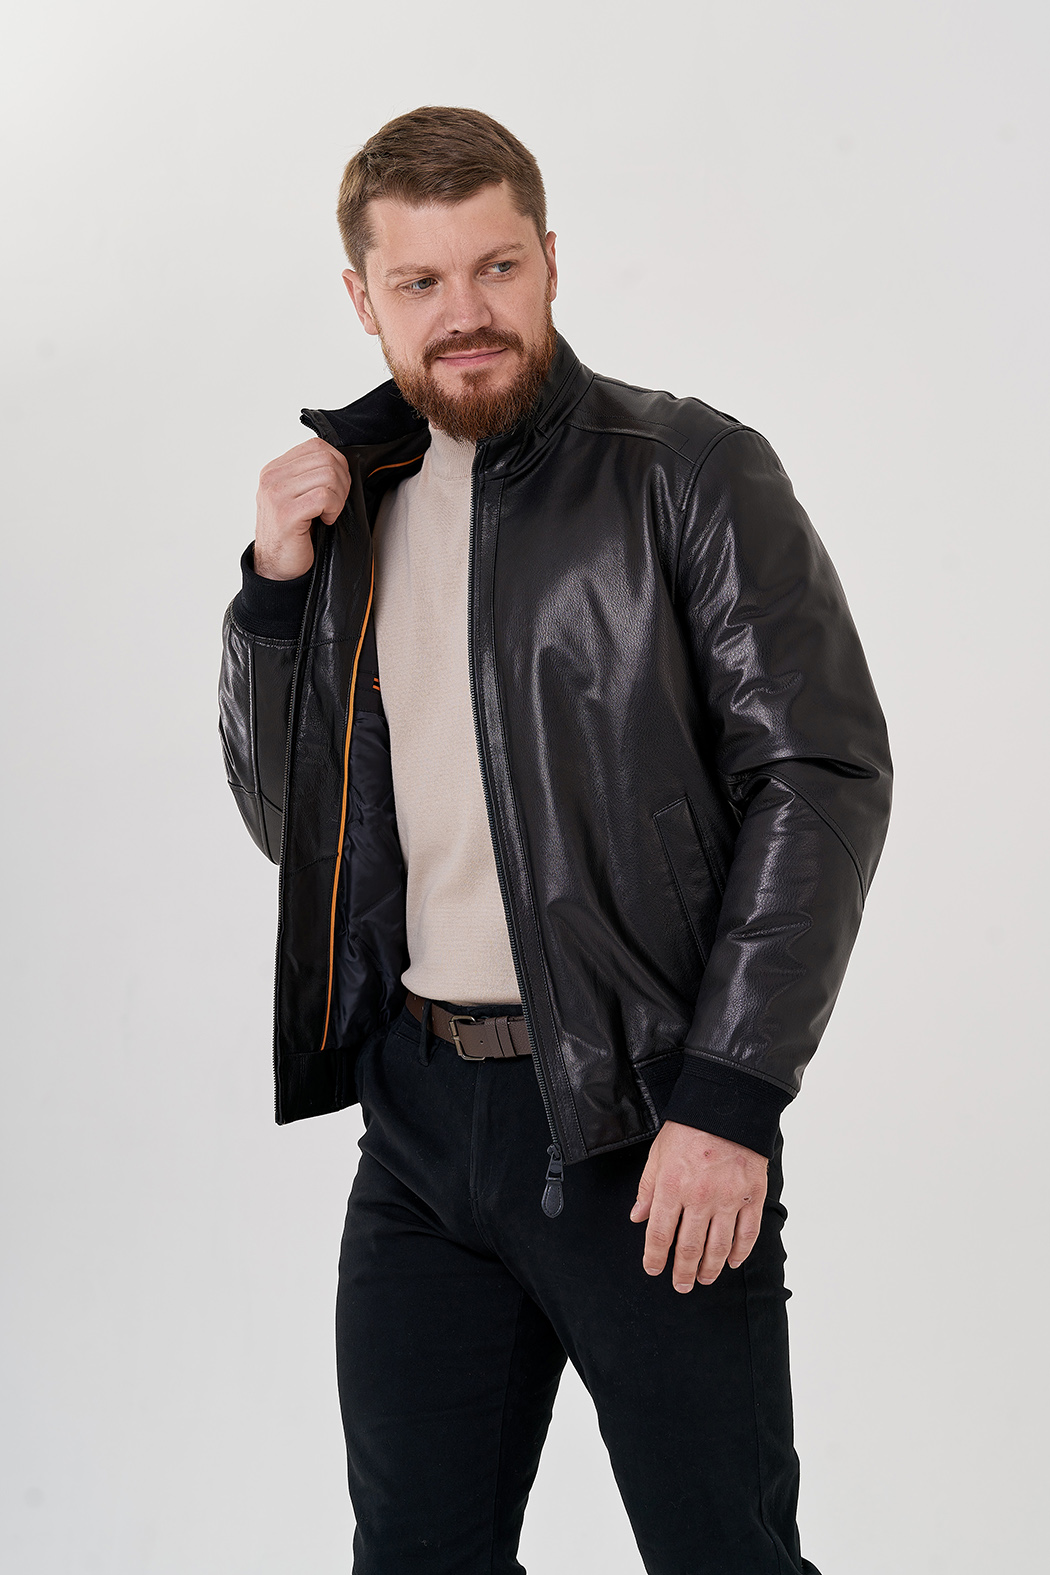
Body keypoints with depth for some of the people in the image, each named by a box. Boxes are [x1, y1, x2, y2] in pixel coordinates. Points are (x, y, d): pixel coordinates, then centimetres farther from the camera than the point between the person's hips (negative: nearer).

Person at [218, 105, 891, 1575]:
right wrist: (276, 585, -1)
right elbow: (284, 820, 14)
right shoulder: (355, 503, 12)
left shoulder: (690, 472, -5)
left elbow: (825, 772, -11)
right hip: (417, 1113, 5)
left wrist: (729, 1097, -17)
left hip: (637, 1121, -5)